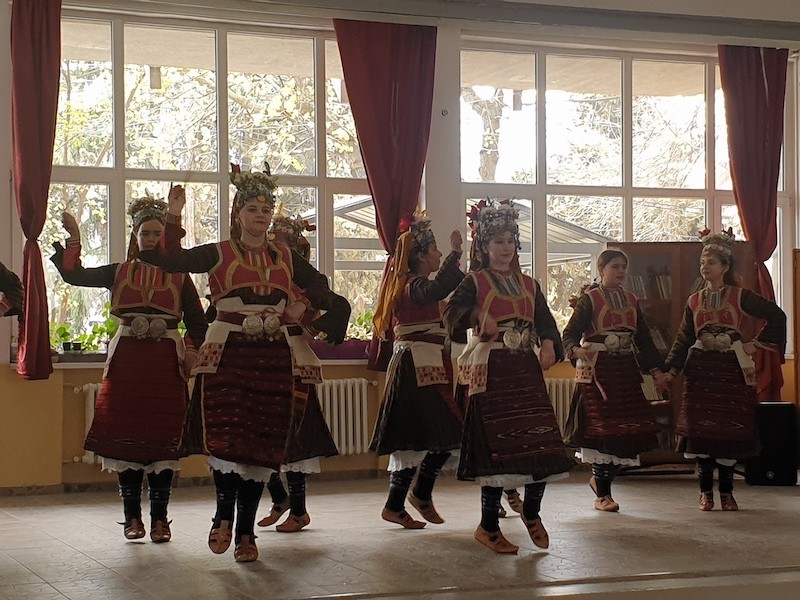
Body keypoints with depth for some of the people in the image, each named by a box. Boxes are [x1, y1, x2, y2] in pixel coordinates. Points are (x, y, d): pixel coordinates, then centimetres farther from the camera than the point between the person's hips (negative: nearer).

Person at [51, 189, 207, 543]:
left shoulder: (178, 276, 8)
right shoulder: (119, 272, 12)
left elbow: (196, 321, 4)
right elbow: (73, 275, 5)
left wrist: (191, 351, -11)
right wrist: (74, 238, -5)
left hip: (165, 362, -1)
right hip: (126, 361, 1)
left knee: (163, 440, -2)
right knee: (126, 438, 0)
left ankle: (159, 518, 5)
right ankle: (133, 518, 9)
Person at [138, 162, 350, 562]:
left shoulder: (286, 259, 11)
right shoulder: (217, 254, 2)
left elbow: (330, 298, 14)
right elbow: (163, 259, -11)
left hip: (273, 359, 3)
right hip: (228, 355, -3)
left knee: (262, 444, 3)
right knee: (227, 437, -15)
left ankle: (245, 532, 12)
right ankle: (224, 515, 6)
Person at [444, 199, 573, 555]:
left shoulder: (528, 285, 17)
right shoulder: (474, 283, 2)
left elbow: (545, 321, 9)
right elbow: (452, 314, -14)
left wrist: (549, 344, -12)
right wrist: (477, 316, -34)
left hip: (526, 369, 5)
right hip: (490, 371, -5)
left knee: (542, 442, -2)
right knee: (496, 444, -8)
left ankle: (531, 511, 22)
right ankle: (488, 527, 5)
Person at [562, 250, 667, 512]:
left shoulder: (631, 301, 15)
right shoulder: (589, 299, -3)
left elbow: (644, 337, 17)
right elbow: (570, 333, -9)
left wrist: (655, 368, 8)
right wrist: (576, 350, -31)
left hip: (626, 372, 6)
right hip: (597, 371, -6)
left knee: (628, 429, 1)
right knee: (601, 429, -7)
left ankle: (600, 477, 23)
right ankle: (602, 495, 2)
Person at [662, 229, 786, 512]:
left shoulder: (740, 297, -1)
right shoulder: (694, 301, 8)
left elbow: (776, 316, -1)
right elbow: (683, 339, 7)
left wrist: (757, 343, -4)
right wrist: (672, 369, -3)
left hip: (732, 371, -2)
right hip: (700, 371, 2)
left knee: (731, 430, -1)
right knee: (700, 429, -3)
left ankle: (726, 492, 10)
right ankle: (706, 492, 7)